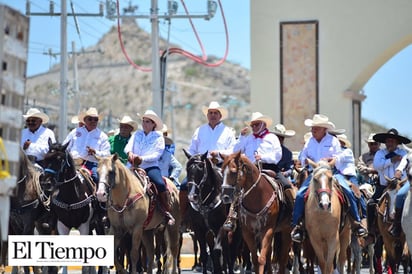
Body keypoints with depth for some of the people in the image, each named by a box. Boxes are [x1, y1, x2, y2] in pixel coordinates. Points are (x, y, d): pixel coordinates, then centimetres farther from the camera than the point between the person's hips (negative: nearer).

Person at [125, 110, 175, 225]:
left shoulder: (158, 137, 6)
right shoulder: (137, 134, 16)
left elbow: (157, 154, -6)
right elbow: (128, 146, 5)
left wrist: (142, 158, -20)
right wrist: (129, 153, -20)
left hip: (150, 167, -4)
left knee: (160, 184, -30)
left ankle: (167, 213, -19)